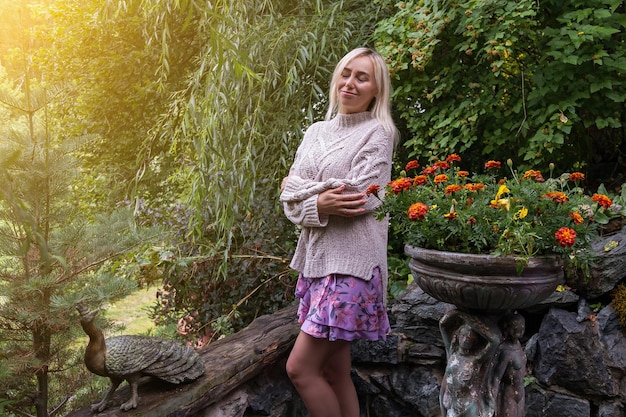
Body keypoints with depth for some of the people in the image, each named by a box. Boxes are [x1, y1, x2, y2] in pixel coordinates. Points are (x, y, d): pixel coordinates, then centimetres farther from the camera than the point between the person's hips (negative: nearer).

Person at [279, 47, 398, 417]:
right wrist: (320, 204, -16)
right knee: (335, 372, 10)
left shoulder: (378, 132, -3)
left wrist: (304, 189, -4)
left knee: (300, 368, -6)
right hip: (314, 258, 6)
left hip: (351, 261, -6)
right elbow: (290, 196, 4)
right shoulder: (317, 132, 13)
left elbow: (358, 198, -15)